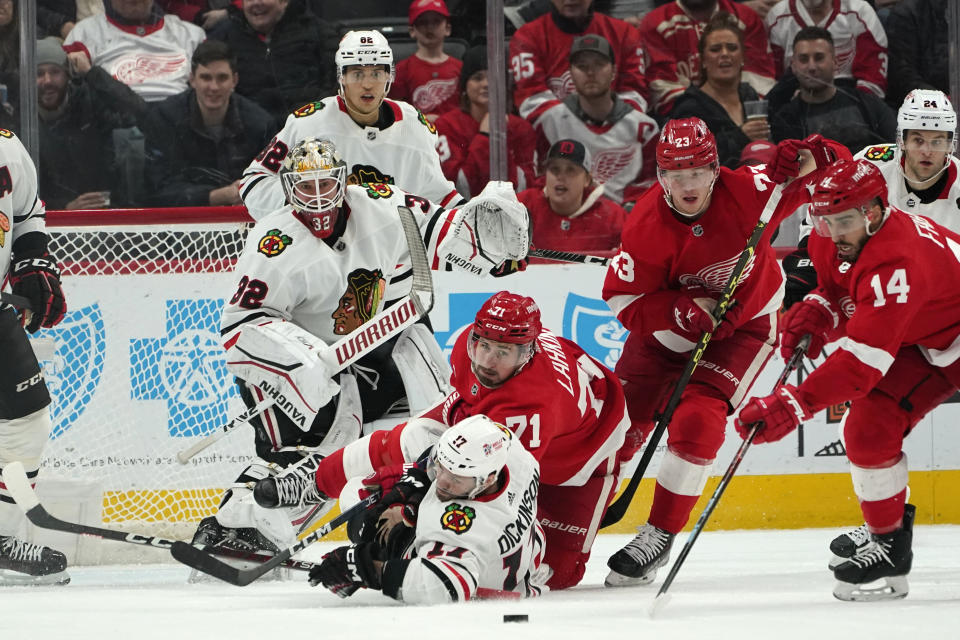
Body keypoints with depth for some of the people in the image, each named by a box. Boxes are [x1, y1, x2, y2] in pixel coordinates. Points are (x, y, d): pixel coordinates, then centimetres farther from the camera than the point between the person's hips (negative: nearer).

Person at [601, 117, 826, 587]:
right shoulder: (646, 226, -25)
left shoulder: (744, 191, -26)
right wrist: (682, 311, -33)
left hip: (745, 324, -2)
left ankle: (659, 536, -7)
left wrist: (795, 167, -40)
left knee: (696, 421, -19)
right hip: (668, 321, 2)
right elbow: (625, 301, -19)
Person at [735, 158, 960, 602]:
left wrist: (793, 405, -51)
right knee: (868, 429, -8)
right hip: (920, 346, 8)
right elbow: (840, 287, 13)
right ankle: (888, 544, 5)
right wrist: (816, 312, -12)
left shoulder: (899, 261, -39)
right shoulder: (834, 242, -11)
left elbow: (862, 358, -45)